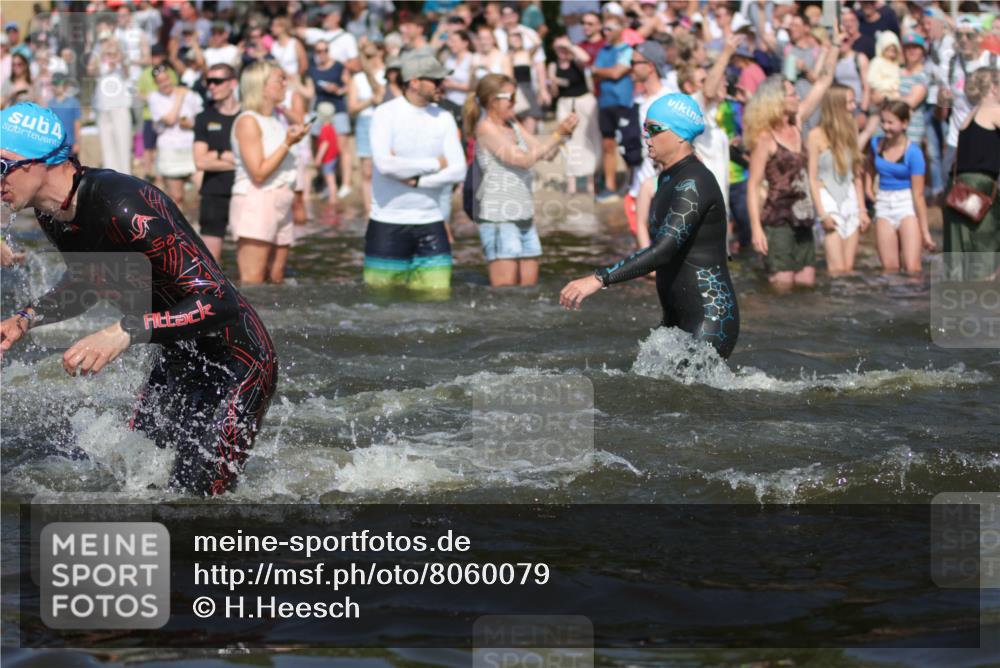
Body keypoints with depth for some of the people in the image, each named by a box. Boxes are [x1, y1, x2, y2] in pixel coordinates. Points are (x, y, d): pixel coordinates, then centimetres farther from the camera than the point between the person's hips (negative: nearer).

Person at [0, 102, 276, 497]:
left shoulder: (123, 209, -32)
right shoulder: (51, 213, -3)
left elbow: (219, 303, -34)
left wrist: (123, 334, -43)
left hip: (237, 364, -9)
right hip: (178, 360, 9)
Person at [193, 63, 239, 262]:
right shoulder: (204, 119, 6)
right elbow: (201, 161, -4)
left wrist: (220, 155, -9)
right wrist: (238, 160, -7)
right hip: (215, 195, 0)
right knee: (210, 255, -4)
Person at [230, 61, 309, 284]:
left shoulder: (276, 121, 15)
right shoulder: (248, 121, -9)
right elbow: (258, 173, -16)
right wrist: (288, 143, -14)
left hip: (280, 204, 9)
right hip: (254, 203, -9)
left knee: (276, 280, 6)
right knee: (253, 284, -12)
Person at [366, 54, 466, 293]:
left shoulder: (443, 119, 7)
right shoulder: (386, 114, -6)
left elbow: (458, 171, -2)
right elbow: (385, 164, -21)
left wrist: (416, 180, -15)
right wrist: (435, 164, -10)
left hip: (430, 222, 4)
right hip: (388, 223, -4)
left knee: (438, 294, 0)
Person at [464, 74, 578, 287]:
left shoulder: (514, 125, 15)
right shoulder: (486, 127, -8)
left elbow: (546, 153, 13)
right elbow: (523, 159, -15)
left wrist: (563, 132, -4)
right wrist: (557, 135, -16)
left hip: (523, 215, 8)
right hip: (497, 215, -8)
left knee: (530, 284, 5)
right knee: (505, 291, -10)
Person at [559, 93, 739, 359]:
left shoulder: (693, 184, -18)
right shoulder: (668, 178, 14)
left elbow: (663, 250, -29)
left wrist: (598, 279, -35)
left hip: (710, 322, -9)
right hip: (675, 318, 9)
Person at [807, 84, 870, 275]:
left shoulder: (850, 133, 10)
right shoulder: (817, 135, -7)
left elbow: (857, 177, 13)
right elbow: (812, 178, -8)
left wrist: (862, 210, 8)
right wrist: (823, 214, -13)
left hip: (850, 200, 5)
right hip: (828, 201, -5)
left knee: (848, 268, 1)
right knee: (837, 269, -10)